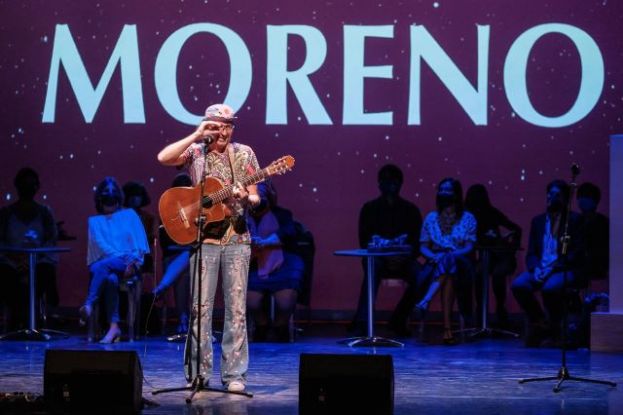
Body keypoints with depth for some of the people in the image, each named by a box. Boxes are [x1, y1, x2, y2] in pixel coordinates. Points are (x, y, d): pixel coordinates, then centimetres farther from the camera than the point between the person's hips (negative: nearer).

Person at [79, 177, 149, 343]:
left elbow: (140, 243, 10)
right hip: (105, 263, 1)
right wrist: (121, 256, -11)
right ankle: (114, 326, -46)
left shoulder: (129, 215, 21)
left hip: (129, 263, -1)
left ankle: (89, 305, -47)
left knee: (101, 266, -37)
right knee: (111, 278, -38)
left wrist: (134, 261, -9)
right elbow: (100, 244, 5)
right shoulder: (94, 221, 22)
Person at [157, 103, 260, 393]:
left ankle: (234, 375, 4)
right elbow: (163, 158, -15)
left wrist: (246, 198, -16)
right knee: (200, 307, -3)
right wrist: (196, 135, -14)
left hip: (237, 239, 1)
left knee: (236, 308, 0)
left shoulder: (244, 154, 7)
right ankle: (198, 374, 4)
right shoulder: (195, 152, 4)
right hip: (204, 238, -1)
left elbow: (254, 198, 8)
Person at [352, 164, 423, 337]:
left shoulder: (411, 210, 6)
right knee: (373, 267, -37)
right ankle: (361, 322, -42)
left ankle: (398, 320, -10)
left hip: (403, 259, 1)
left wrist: (404, 257, -22)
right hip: (377, 257, -1)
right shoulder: (369, 208, 3)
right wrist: (385, 257, -21)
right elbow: (364, 242, -4)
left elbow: (417, 244, 0)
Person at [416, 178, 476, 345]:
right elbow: (423, 247, 10)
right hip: (436, 264, 2)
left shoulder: (467, 218, 9)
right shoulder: (431, 218, 16)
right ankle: (447, 327, -51)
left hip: (460, 264, -2)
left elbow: (469, 247, -1)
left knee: (449, 263, -40)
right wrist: (433, 256, -14)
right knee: (448, 275, -37)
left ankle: (426, 302, -52)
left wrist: (452, 255, -21)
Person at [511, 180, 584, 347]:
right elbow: (531, 253, 12)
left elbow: (577, 252, -8)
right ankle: (540, 323, -2)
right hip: (541, 269, 5)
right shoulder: (538, 221, 15)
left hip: (565, 270, -5)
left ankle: (556, 327, -10)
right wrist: (535, 269, -11)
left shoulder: (574, 220, 0)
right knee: (518, 285, -24)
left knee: (550, 287, -36)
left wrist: (553, 268, -18)